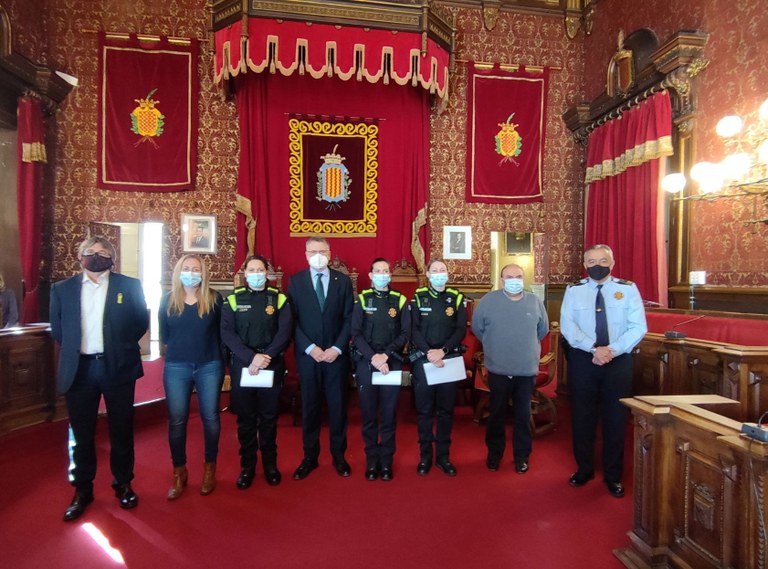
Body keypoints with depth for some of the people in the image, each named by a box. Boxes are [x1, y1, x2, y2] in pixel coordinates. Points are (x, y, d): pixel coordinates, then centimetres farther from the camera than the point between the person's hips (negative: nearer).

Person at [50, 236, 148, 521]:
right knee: (81, 433, 11)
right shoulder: (62, 289, 6)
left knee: (121, 430, 10)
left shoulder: (129, 286, 1)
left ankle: (123, 484, 27)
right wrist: (74, 349, 6)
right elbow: (57, 329, 12)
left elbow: (142, 321, 5)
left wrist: (122, 345, 0)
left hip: (117, 367, -1)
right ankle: (83, 489, 27)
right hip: (79, 368, 2)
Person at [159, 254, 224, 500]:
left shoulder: (214, 299, -4)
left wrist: (222, 359, 3)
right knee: (176, 421, 7)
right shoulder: (168, 301, 0)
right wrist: (173, 354, 12)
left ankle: (209, 468, 25)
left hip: (209, 366, -1)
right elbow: (163, 335, 10)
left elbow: (223, 331, 2)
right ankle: (179, 472, 23)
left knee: (210, 418, 8)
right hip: (176, 368, 1)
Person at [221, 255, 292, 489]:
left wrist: (266, 358, -18)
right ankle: (247, 465, 23)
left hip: (272, 365, 0)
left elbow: (284, 332, -6)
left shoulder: (279, 299, 3)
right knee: (245, 417, 9)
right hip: (242, 365, 0)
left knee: (269, 416, 9)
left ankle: (270, 464, 25)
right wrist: (251, 357, -17)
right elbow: (227, 333, -6)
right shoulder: (234, 299, 4)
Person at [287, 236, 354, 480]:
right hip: (307, 355, 0)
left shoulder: (343, 281, 3)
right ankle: (310, 456, 23)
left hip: (336, 354, 0)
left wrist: (338, 348, -10)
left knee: (337, 405, 9)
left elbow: (349, 319, 1)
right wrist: (310, 348, -12)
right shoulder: (295, 281, 2)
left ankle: (339, 455, 24)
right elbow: (292, 320, -2)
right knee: (309, 407, 9)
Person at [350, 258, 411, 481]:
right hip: (366, 363, 0)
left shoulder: (400, 301, 5)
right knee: (369, 414, 7)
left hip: (392, 363, 0)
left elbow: (405, 333, 0)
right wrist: (373, 357, -15)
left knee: (389, 414, 6)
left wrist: (386, 355, -13)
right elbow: (356, 333, -3)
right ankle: (371, 460, 20)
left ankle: (386, 461, 19)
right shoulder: (361, 300, 4)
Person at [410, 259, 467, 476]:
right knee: (424, 410, 6)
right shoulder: (418, 297, 2)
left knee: (446, 410, 9)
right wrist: (429, 352, -18)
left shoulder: (456, 298, 5)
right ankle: (425, 456, 19)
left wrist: (442, 351, -16)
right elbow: (413, 329, -5)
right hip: (423, 360, -1)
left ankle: (443, 455, 21)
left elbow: (461, 330, -3)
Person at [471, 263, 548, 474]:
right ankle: (494, 454, 28)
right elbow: (477, 327, 5)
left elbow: (543, 329, 14)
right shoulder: (489, 300, -7)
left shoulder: (535, 302, 0)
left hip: (527, 370, 2)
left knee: (523, 415, 12)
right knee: (497, 414, 12)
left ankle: (522, 457, 27)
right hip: (498, 370, -1)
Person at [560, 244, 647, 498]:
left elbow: (638, 327, -6)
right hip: (582, 361, 1)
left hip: (619, 361, 0)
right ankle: (584, 469, 28)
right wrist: (594, 348, -21)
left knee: (616, 418, 9)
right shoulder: (574, 291, 1)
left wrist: (613, 350, -19)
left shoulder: (628, 289, 1)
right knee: (582, 416, 10)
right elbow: (567, 326, -8)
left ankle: (613, 476, 25)